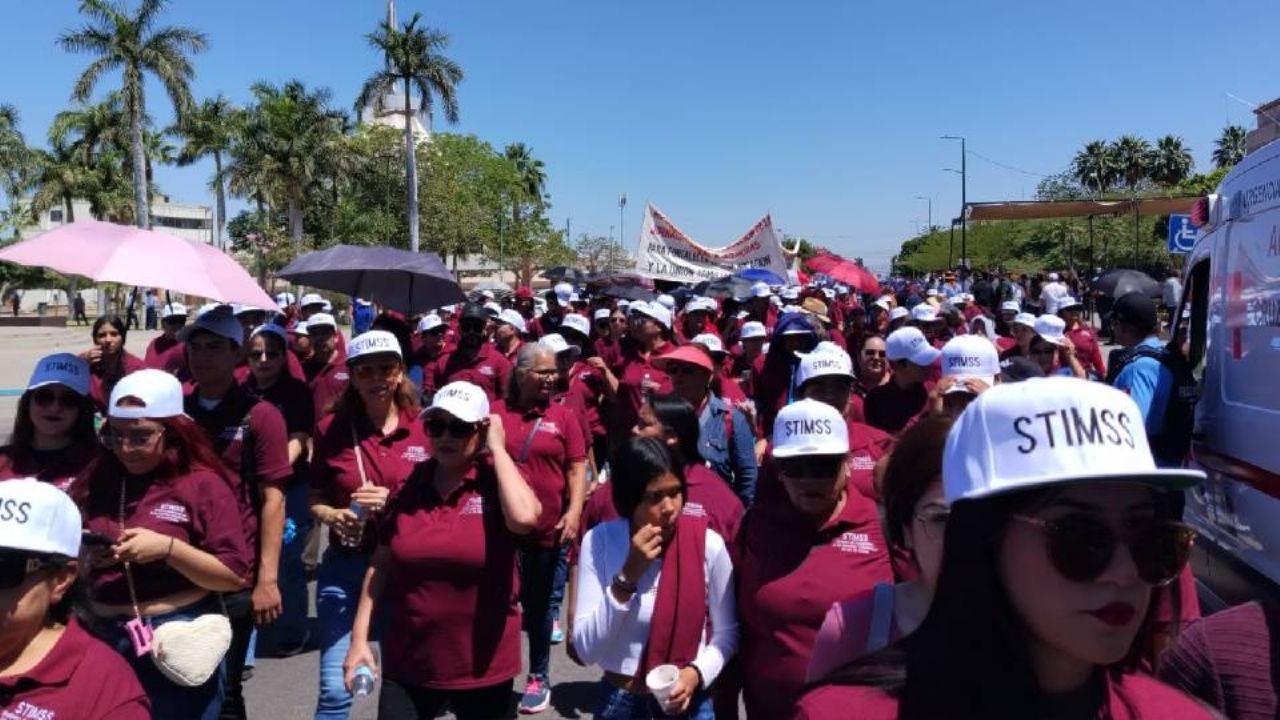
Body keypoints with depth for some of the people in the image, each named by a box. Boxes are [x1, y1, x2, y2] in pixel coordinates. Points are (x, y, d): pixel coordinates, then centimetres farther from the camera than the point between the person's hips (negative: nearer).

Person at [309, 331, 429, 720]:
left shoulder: (425, 428, -5)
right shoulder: (331, 428, -1)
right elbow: (315, 499, 8)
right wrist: (331, 515, -13)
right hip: (345, 566, 0)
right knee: (335, 689, 1)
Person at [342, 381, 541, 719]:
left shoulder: (498, 478, -10)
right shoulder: (410, 482, 0)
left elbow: (524, 518, -32)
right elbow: (381, 566, 6)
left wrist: (497, 448, -21)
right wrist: (360, 637, 3)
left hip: (483, 666, -2)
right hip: (408, 664, 3)